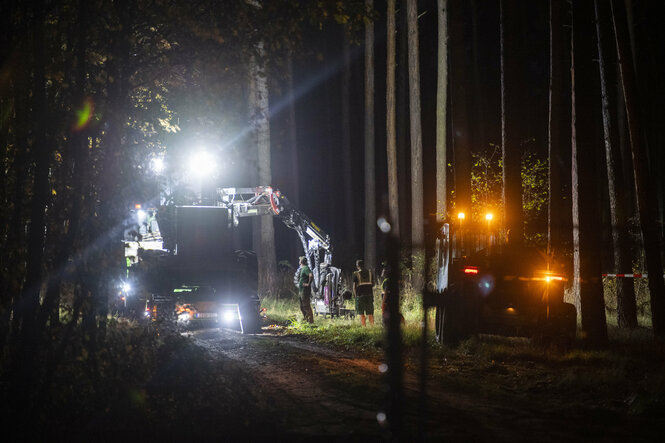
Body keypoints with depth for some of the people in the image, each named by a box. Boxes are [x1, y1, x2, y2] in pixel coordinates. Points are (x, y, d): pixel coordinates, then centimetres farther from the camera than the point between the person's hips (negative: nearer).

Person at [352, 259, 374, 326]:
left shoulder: (356, 274, -6)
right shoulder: (370, 272, 5)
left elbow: (354, 286, -6)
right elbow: (373, 284, 10)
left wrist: (355, 294, 7)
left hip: (360, 295, -3)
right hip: (369, 294, 3)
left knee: (361, 314, 2)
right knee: (370, 314, 7)